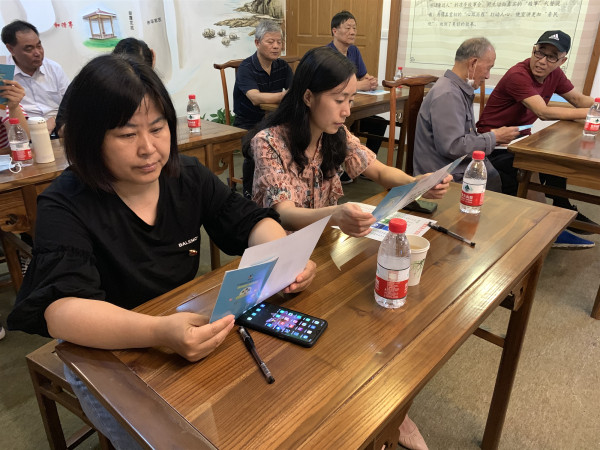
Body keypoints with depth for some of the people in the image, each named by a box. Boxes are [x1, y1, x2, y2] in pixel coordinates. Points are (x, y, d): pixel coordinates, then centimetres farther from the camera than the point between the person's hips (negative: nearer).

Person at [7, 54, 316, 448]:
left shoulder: (188, 176, -3)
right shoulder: (66, 206, -17)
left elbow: (250, 221, 2)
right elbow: (60, 310, -29)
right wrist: (159, 333, -47)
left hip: (190, 326, 4)